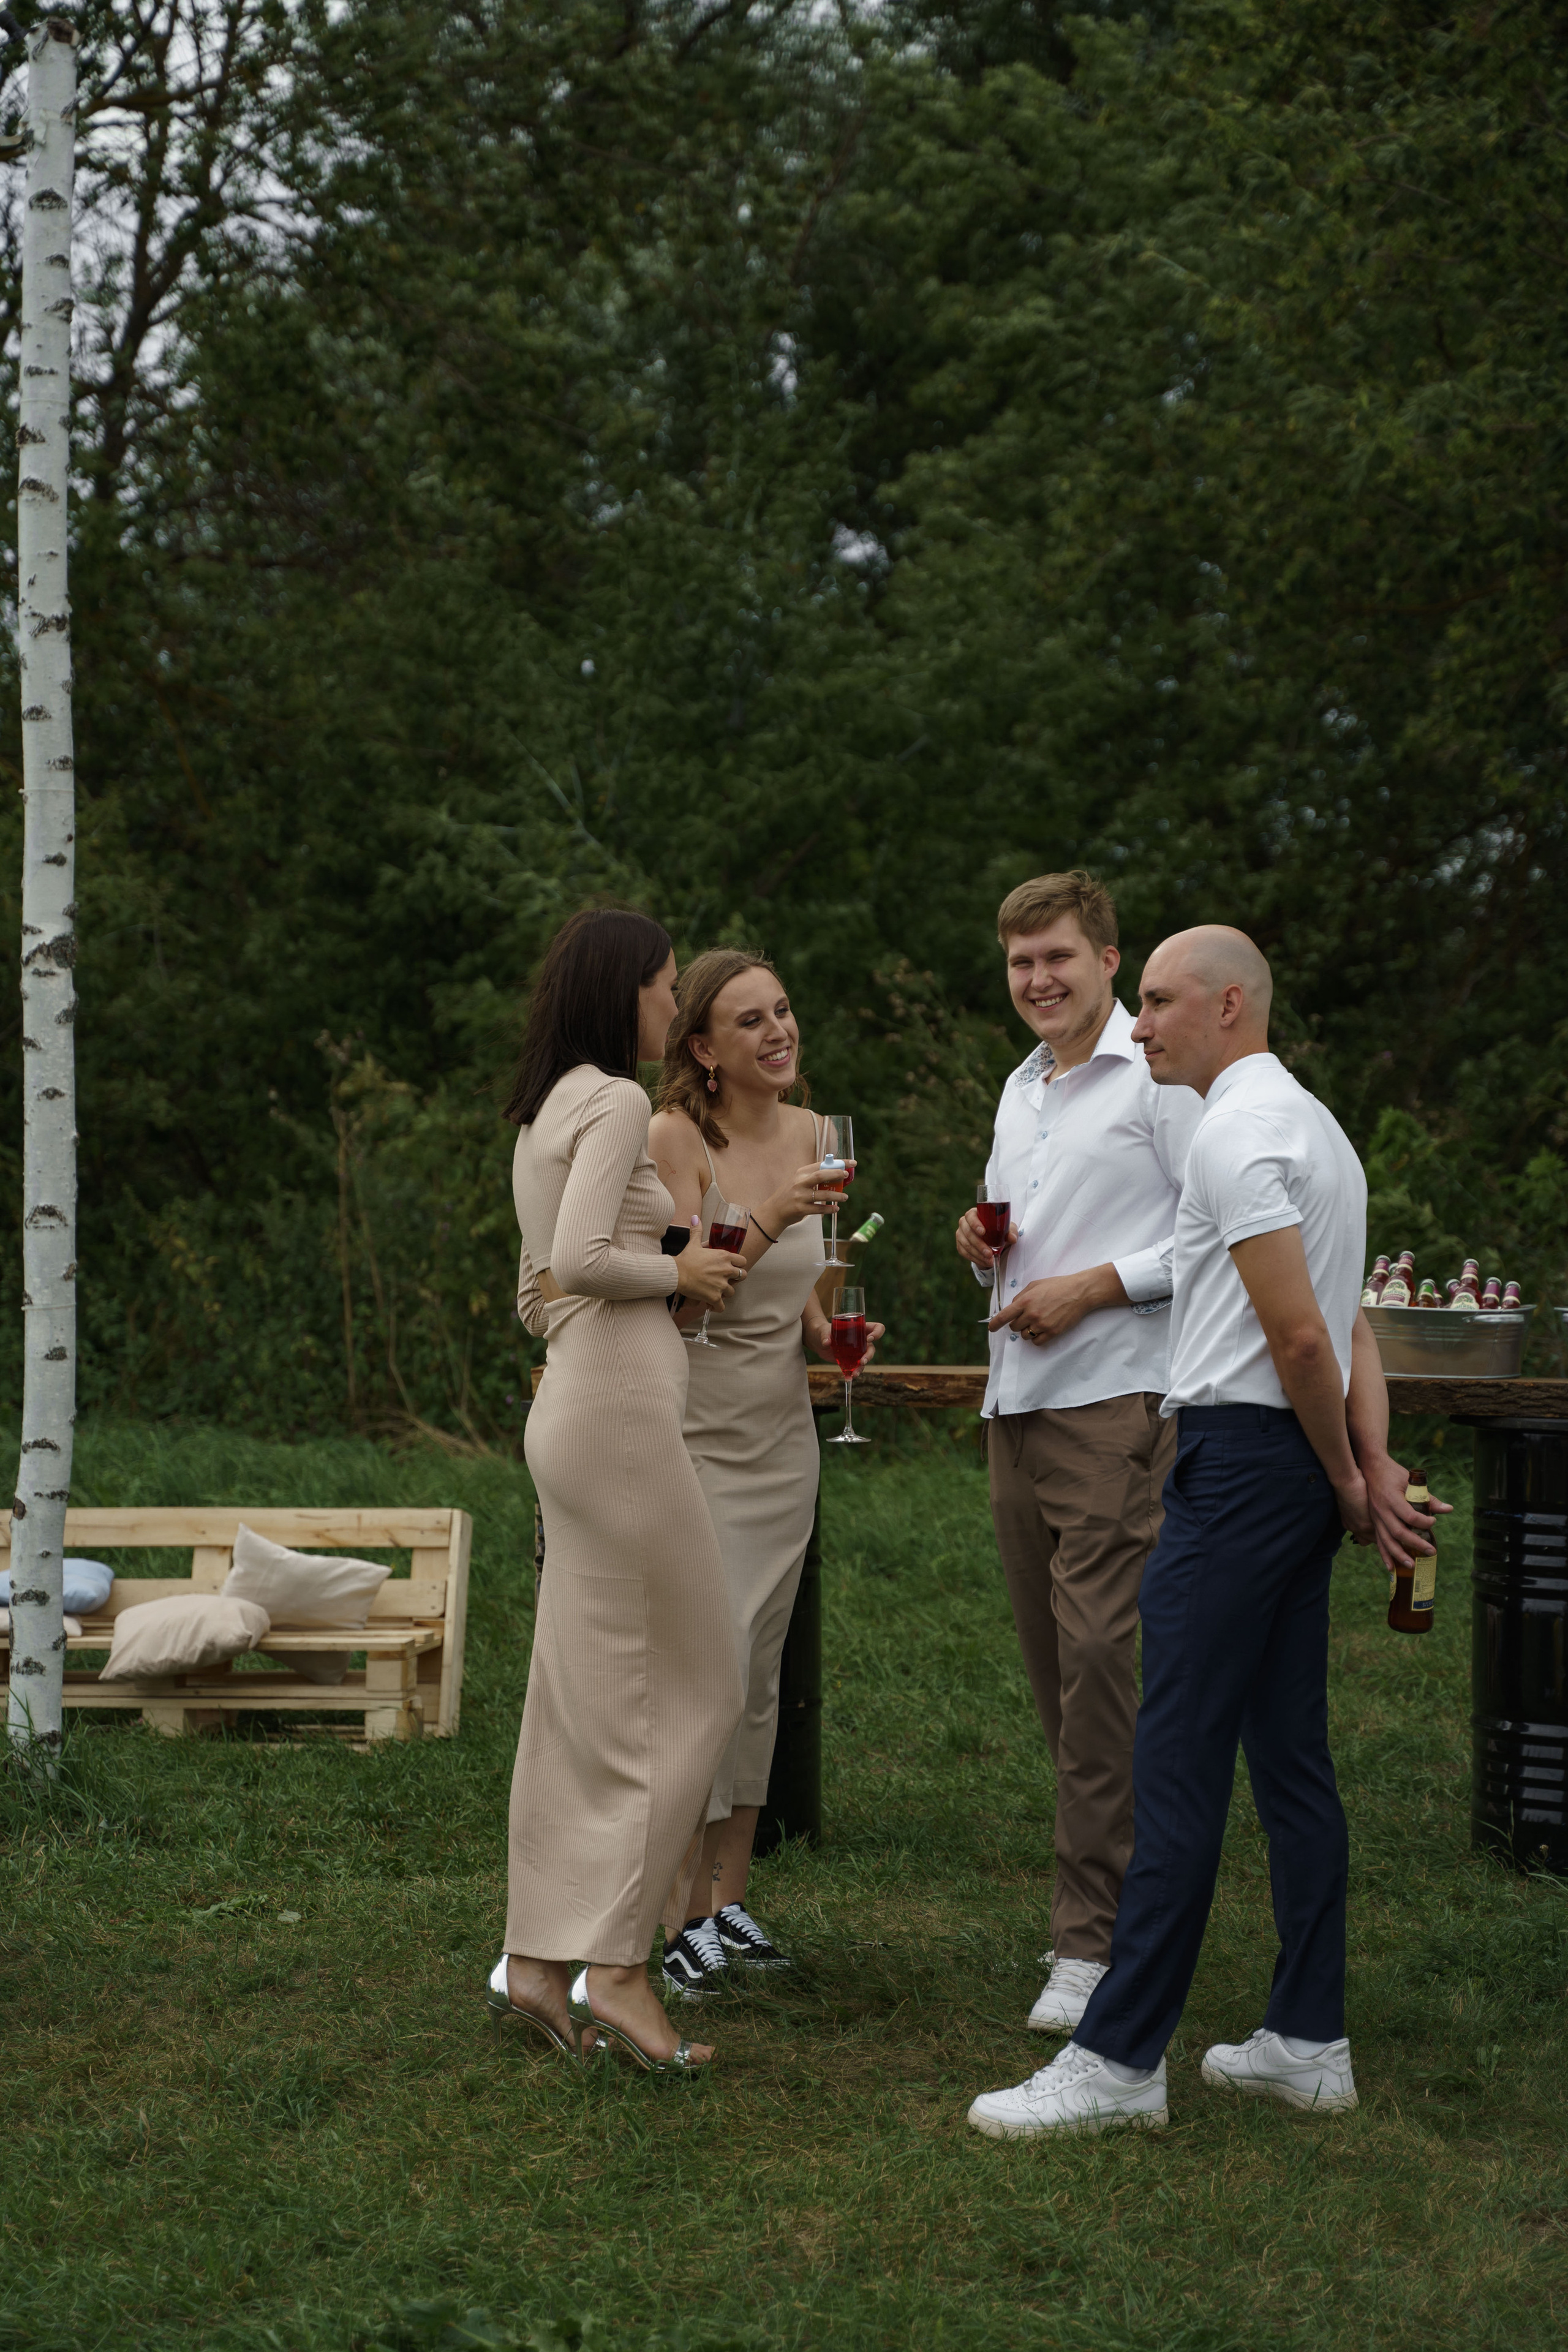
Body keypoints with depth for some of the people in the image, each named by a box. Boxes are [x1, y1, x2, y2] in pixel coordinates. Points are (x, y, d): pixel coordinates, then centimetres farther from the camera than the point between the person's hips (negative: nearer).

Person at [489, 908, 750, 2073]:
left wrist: (671, 1281, 19)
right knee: (690, 1690, -3)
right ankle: (614, 1962, -4)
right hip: (620, 1411, -9)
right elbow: (580, 1260, -23)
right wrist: (677, 1269, -7)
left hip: (572, 1410, 9)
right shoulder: (616, 1102, -10)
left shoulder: (545, 1114, 19)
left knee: (582, 1700, 10)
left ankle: (539, 1957, 12)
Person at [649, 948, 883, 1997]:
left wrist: (829, 1333, -1)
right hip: (691, 1427, -6)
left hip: (781, 1429, 6)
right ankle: (677, 1917, -4)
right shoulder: (673, 1137, -13)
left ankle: (729, 1898, 16)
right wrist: (769, 1220, -31)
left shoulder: (809, 1134, 7)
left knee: (759, 1669, 8)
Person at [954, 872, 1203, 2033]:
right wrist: (986, 1242, 9)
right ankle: (1125, 1866, 20)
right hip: (1015, 1400, 9)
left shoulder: (1159, 1075, -5)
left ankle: (1093, 1937, -11)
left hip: (1113, 1399, -8)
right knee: (1050, 1654, 9)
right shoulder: (1020, 1089, 20)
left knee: (1094, 1652, -13)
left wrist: (1096, 1284, -14)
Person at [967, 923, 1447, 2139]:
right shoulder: (1314, 1122, 20)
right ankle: (1308, 2039, 15)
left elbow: (1302, 1335, -18)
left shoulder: (1238, 1131, -14)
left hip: (1239, 1458, -10)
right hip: (1300, 1470, 10)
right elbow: (1347, 1327, 14)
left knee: (1179, 1760, -9)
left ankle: (1120, 2058, -7)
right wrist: (1376, 1469, 4)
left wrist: (1346, 1483, -5)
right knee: (1292, 1755, 11)